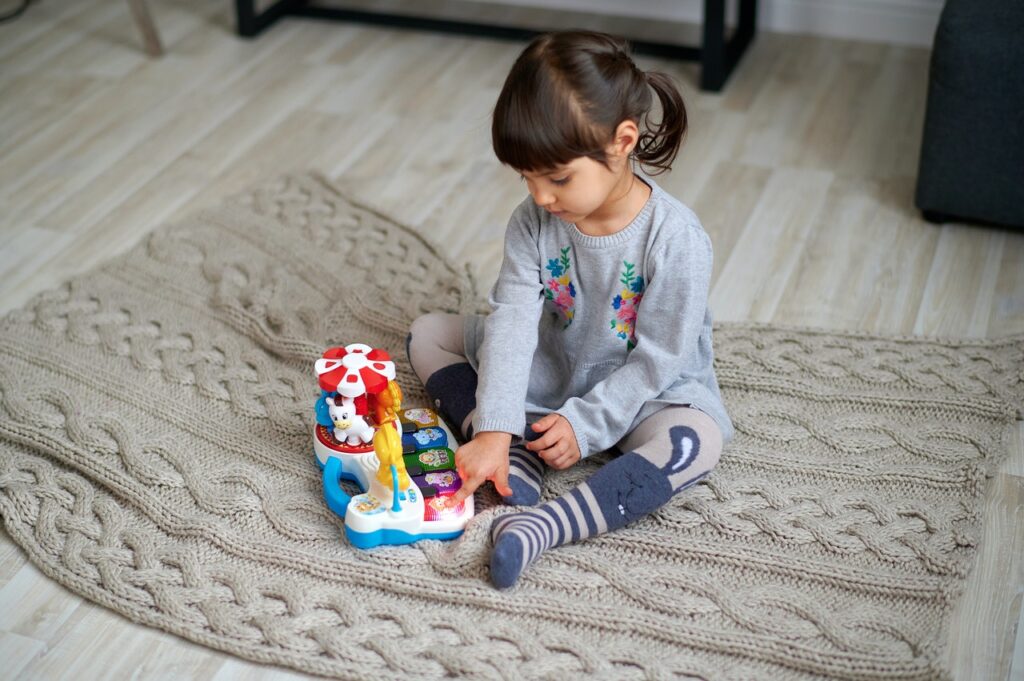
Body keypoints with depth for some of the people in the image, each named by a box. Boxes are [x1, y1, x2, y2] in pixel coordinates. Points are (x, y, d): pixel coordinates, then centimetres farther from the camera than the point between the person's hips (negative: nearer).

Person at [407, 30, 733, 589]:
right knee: (427, 334, -3)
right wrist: (494, 431, -34)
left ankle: (545, 525, -46)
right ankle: (519, 457, -21)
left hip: (641, 391, -4)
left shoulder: (676, 239, -26)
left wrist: (585, 424, -24)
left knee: (696, 440, -37)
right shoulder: (535, 222, -15)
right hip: (550, 370, 5)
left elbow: (658, 359, -22)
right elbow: (512, 321, -23)